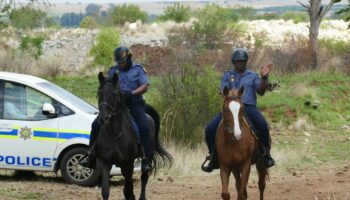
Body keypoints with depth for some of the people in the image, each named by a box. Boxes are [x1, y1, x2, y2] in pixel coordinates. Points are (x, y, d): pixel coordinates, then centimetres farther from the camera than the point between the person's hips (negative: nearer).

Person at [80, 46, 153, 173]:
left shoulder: (138, 70, 3)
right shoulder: (113, 71, 13)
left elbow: (145, 87, -7)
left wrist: (131, 93, -24)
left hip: (134, 104, -3)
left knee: (144, 128, -27)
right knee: (96, 125, -9)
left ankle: (147, 160, -22)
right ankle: (91, 157, -2)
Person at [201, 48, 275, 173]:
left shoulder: (252, 76, 13)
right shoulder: (227, 76, 14)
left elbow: (261, 91, 1)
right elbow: (224, 92, 0)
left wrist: (264, 78, -14)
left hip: (249, 108, -2)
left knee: (262, 124, -34)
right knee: (210, 129, -16)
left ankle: (267, 154, -20)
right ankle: (214, 158, 0)